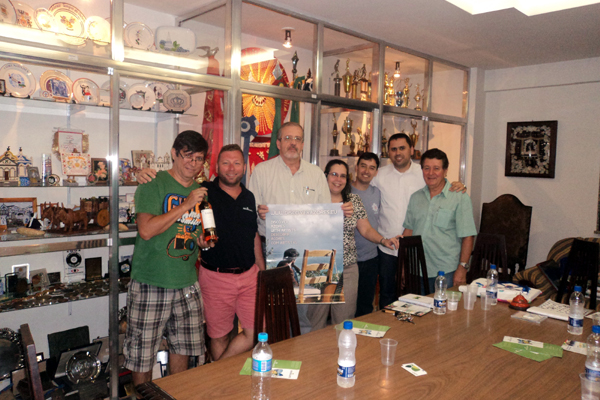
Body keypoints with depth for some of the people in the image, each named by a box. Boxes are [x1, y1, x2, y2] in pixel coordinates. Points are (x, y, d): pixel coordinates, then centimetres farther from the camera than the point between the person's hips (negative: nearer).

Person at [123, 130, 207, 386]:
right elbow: (146, 230, -20)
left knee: (183, 346, 15)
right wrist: (186, 205, -19)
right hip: (151, 283, -5)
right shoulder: (154, 185, -8)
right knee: (142, 353, 4)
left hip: (187, 283, 6)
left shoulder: (200, 191, 12)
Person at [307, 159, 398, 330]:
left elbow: (366, 229, 9)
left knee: (344, 320, 8)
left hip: (348, 269, 3)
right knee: (316, 318, 3)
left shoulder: (354, 201, 9)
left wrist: (383, 240, -6)